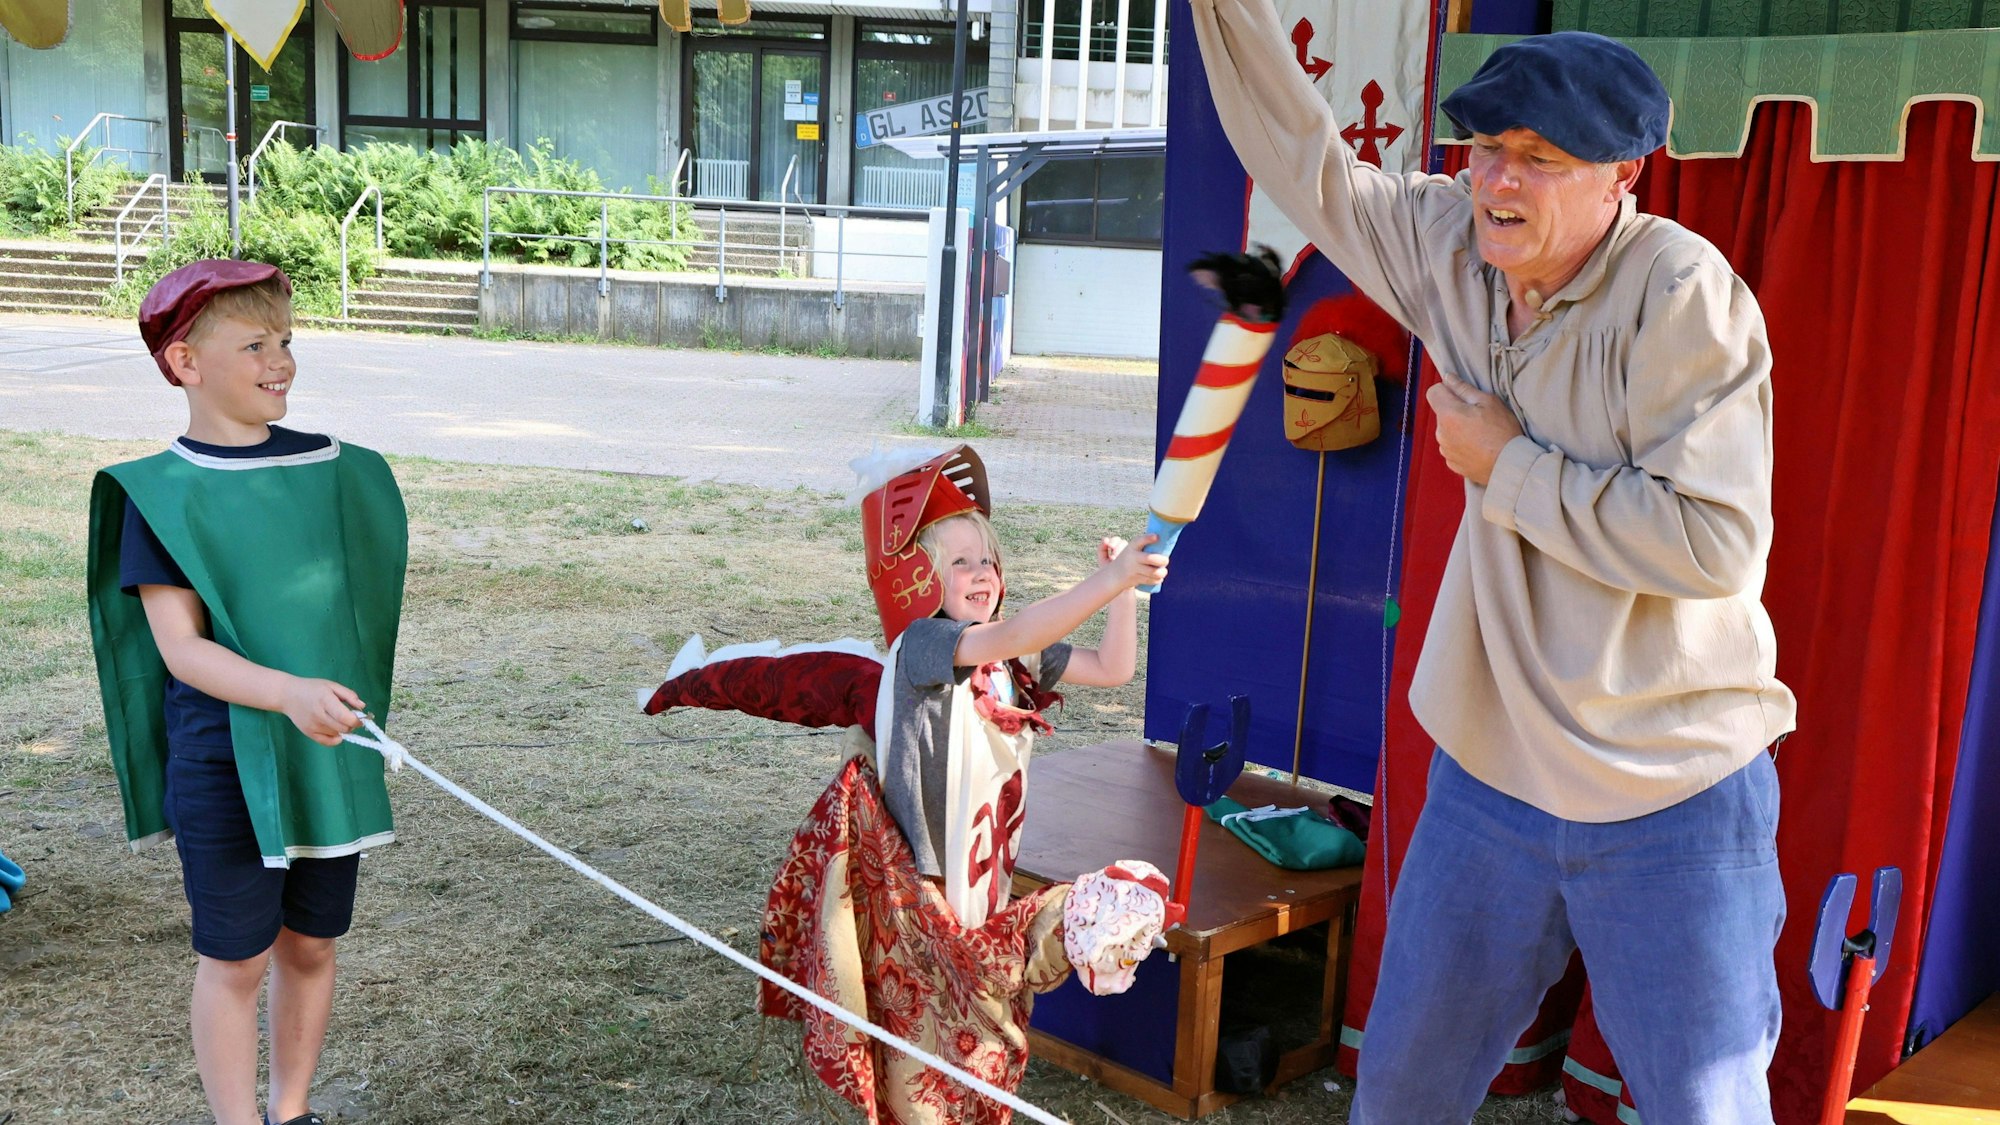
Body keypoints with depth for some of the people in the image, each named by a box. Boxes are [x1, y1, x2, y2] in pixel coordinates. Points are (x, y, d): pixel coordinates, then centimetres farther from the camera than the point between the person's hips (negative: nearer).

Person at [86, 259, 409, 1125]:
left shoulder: (330, 467, 3)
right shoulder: (161, 495, -9)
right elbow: (179, 646, -15)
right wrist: (289, 694, -30)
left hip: (331, 754, 4)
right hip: (226, 763, -4)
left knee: (311, 945, 14)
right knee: (237, 958, 5)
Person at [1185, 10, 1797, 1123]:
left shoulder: (1684, 293, -19)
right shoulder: (1453, 247, -1)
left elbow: (1715, 540, -26)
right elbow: (1305, 160, 9)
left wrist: (1510, 466, -18)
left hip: (1675, 812, -5)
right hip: (1490, 780, 6)